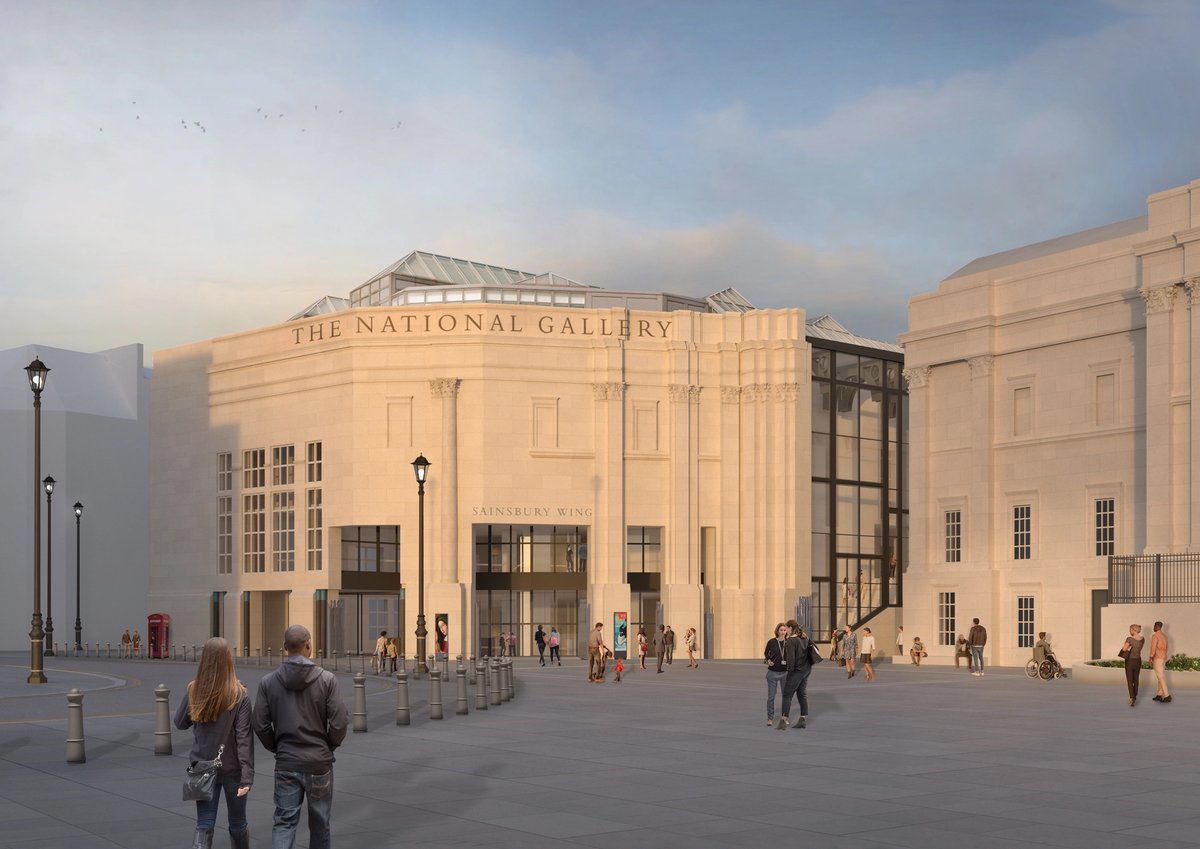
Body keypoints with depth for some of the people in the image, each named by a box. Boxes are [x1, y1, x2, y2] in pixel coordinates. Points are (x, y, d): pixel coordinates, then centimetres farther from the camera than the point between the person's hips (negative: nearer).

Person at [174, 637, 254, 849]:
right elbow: (244, 738, -17)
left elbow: (180, 723, 8)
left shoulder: (193, 691, -7)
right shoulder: (239, 695, -15)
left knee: (203, 826, 4)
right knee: (237, 823, 16)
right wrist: (247, 776, -17)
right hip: (232, 768, -2)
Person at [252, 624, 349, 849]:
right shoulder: (327, 679, -10)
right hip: (319, 762, -1)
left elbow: (260, 725, -3)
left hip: (285, 763, 1)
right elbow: (339, 723, -12)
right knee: (319, 822, 14)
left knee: (284, 821, 5)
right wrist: (329, 746, 6)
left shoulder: (268, 682, -3)